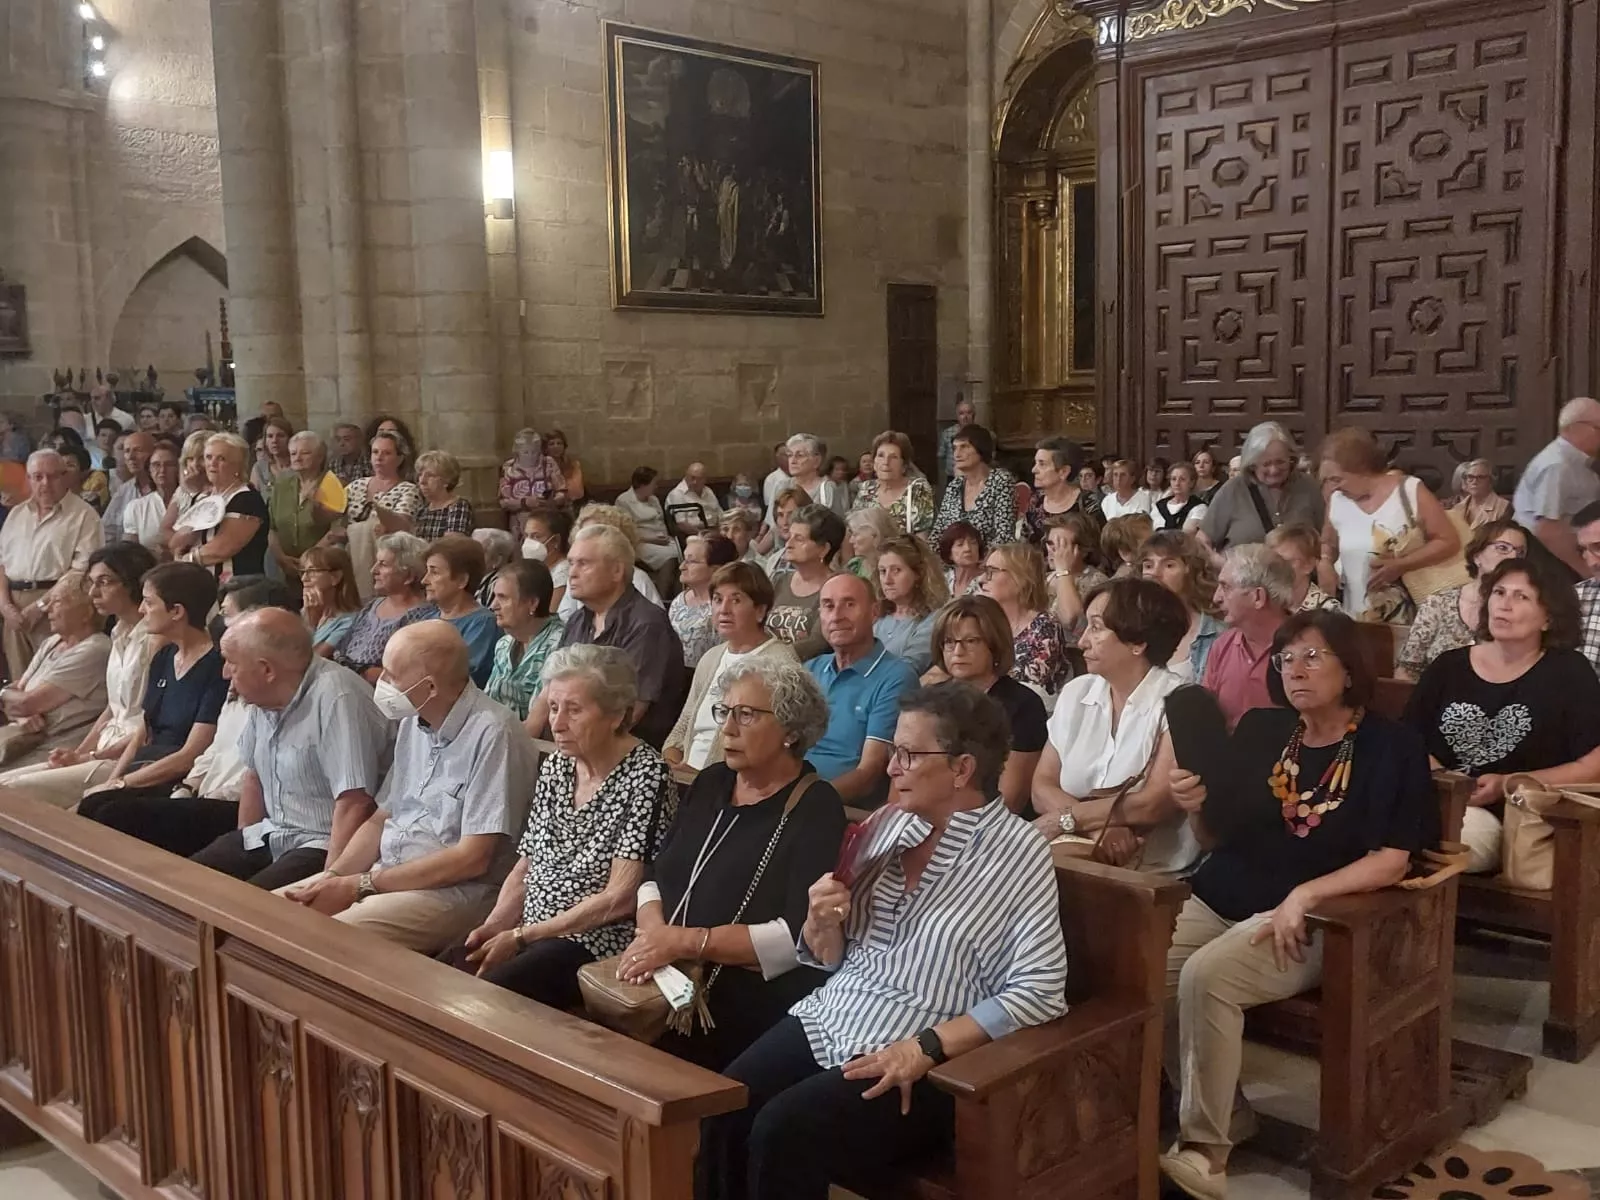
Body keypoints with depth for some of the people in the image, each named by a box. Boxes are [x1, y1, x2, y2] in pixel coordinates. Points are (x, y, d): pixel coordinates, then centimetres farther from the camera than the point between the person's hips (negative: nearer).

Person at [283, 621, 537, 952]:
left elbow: (472, 859, -20)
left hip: (455, 891, -9)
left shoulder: (491, 733, -19)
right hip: (386, 875, 9)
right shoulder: (413, 723, 9)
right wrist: (331, 875, -2)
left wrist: (359, 885, -15)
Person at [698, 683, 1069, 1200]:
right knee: (717, 1114, -17)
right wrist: (822, 922, -8)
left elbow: (1039, 990, -14)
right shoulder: (891, 825, 8)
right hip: (827, 1023, 6)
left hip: (917, 1063, -5)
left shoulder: (1018, 853, -8)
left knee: (781, 1133, -25)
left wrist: (926, 1047, -19)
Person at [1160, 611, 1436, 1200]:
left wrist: (1306, 895, -23)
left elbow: (1392, 860, -11)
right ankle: (1226, 1112, 1)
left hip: (1311, 917, -5)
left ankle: (1204, 1147, -15)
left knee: (1206, 977, -31)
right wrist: (1196, 808, -8)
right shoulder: (1259, 729, 9)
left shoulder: (1392, 747, -3)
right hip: (1219, 898, 5)